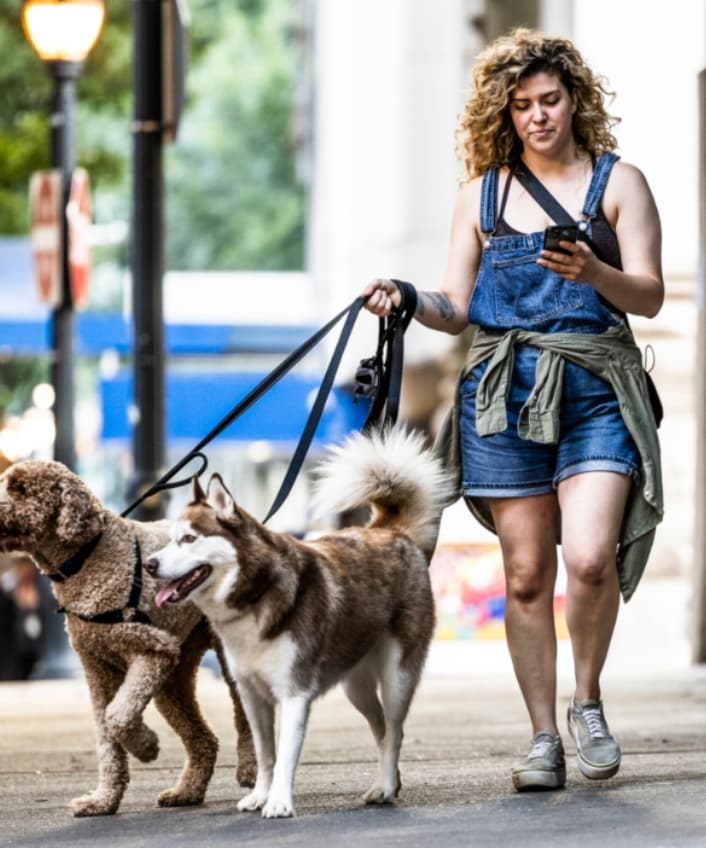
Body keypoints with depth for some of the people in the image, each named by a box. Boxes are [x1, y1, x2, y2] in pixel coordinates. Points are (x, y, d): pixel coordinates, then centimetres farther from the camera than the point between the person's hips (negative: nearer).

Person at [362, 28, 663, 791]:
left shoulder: (617, 182, 6)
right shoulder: (481, 193, 14)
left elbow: (650, 294, -2)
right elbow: (457, 307, 12)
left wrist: (593, 273, -22)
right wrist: (408, 300, -9)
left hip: (595, 391, -2)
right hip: (504, 389, 2)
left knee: (590, 557, -19)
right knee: (526, 574, 1)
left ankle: (587, 699, 5)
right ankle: (543, 738, 9)